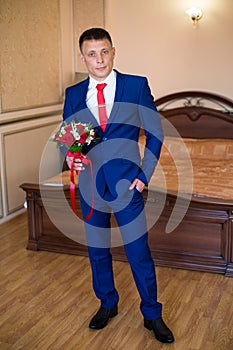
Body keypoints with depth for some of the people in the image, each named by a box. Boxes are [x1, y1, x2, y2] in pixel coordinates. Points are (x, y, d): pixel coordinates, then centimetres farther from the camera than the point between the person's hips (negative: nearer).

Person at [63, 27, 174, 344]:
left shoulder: (137, 86, -4)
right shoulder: (73, 94, 4)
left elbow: (155, 133, -1)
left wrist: (144, 175, -7)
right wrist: (70, 157, -14)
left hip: (126, 183, -3)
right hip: (90, 184, 3)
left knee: (139, 252, 4)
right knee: (97, 251, 15)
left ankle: (152, 315, 24)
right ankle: (107, 304, 38)